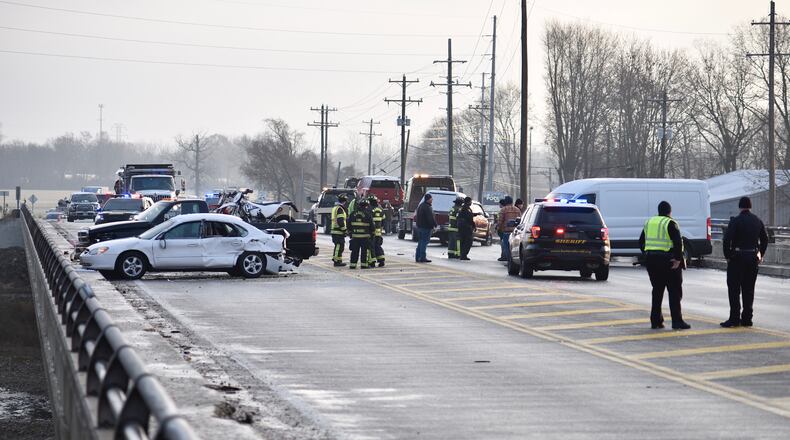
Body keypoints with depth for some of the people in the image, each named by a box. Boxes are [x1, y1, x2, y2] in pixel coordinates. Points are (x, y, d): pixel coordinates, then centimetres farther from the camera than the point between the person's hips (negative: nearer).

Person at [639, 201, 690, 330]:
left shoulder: (649, 223, 12)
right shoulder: (671, 224, -8)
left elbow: (641, 242, 13)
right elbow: (678, 242, -19)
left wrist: (647, 255, 14)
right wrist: (678, 259, -16)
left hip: (651, 260, 6)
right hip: (668, 261, -6)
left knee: (657, 291, 14)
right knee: (675, 291, -1)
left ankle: (655, 320, 11)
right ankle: (677, 321, -5)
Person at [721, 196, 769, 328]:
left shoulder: (736, 221, -10)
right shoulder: (758, 221, 7)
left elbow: (727, 239, -17)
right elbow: (765, 240, 14)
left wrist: (727, 255, -6)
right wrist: (760, 255, 20)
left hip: (737, 258, -5)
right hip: (753, 258, 5)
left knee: (734, 289, -1)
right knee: (748, 289, 10)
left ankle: (734, 318, -6)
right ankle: (747, 318, 10)